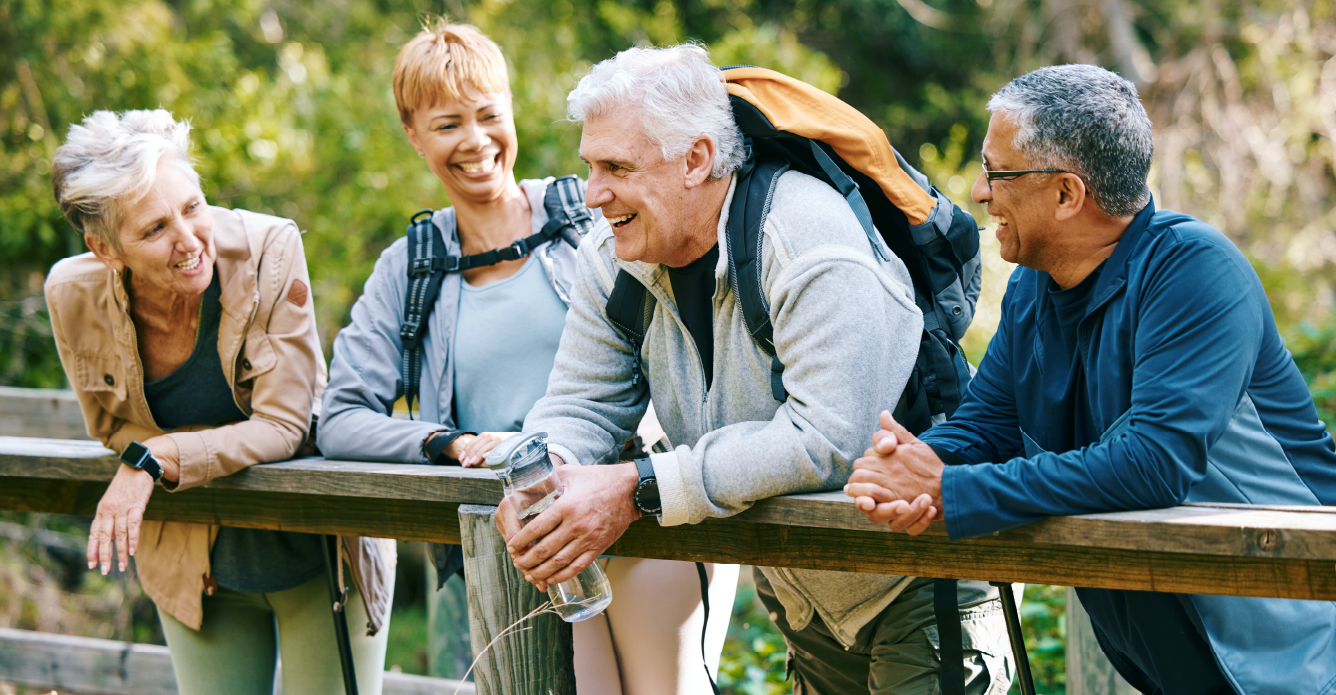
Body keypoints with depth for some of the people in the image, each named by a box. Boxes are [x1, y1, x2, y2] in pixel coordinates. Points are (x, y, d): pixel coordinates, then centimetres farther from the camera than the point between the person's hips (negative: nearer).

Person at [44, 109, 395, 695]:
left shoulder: (269, 250, -24)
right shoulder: (73, 296, -16)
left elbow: (283, 425, -22)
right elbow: (113, 427, -1)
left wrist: (155, 460, -34)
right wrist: (237, 445, -17)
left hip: (314, 558, -2)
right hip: (195, 571, 2)